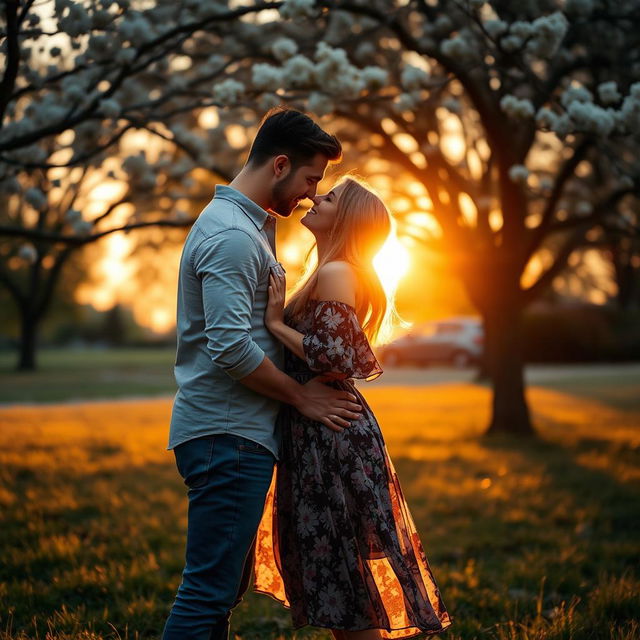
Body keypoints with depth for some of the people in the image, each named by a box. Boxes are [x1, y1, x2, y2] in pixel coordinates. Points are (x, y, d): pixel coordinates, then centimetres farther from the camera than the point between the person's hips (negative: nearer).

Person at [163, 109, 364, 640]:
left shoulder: (249, 223, 19)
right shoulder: (232, 234, -15)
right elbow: (231, 347, -23)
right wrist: (301, 395, -11)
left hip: (234, 434, 11)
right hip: (228, 435, -11)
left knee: (225, 585, 15)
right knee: (211, 588, -9)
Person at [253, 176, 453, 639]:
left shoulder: (335, 274, -13)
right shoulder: (327, 275, 16)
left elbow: (334, 357, -23)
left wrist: (276, 323, -15)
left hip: (333, 438, -10)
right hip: (322, 433, 10)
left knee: (347, 585, -1)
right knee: (332, 580, 16)